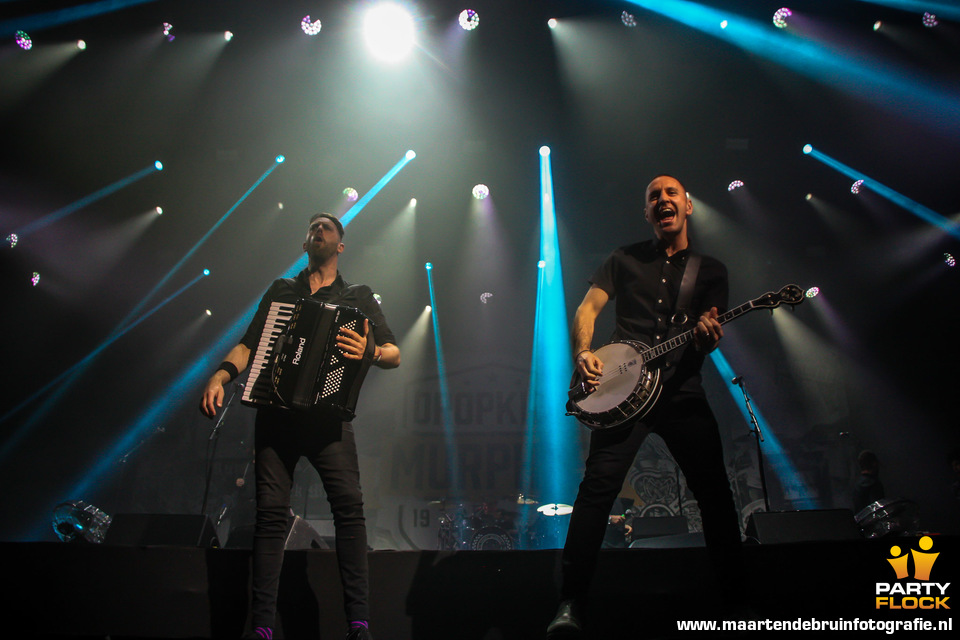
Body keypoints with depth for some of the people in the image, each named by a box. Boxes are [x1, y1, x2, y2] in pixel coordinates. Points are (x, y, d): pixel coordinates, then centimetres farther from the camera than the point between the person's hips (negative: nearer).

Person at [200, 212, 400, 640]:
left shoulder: (358, 297, 16)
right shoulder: (281, 290, 22)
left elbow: (395, 355, 9)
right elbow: (249, 344, 16)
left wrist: (368, 352, -15)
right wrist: (219, 377, -4)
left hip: (328, 413, -1)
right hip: (276, 412, 2)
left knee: (349, 507, -16)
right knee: (271, 512, -6)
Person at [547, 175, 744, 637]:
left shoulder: (710, 270, 15)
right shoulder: (626, 259, 14)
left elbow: (708, 335, 7)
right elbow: (587, 309, 7)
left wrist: (708, 337, -18)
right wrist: (583, 353, -12)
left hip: (681, 389, 2)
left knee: (715, 490, 0)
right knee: (598, 487, -13)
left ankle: (738, 587, 18)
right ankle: (571, 603, -10)